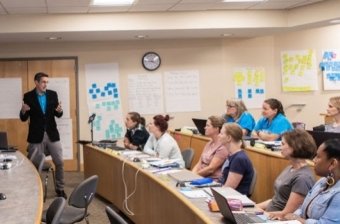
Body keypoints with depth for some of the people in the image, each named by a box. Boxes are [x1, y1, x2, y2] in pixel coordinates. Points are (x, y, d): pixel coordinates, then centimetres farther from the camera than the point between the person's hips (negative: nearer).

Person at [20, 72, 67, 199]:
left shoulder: (53, 94, 2)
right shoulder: (28, 96, -5)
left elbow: (58, 115, 6)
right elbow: (23, 118, -3)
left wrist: (60, 111, -16)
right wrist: (23, 111, -24)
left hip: (52, 134, 2)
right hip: (36, 136, -2)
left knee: (59, 163, 5)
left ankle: (60, 189, 20)